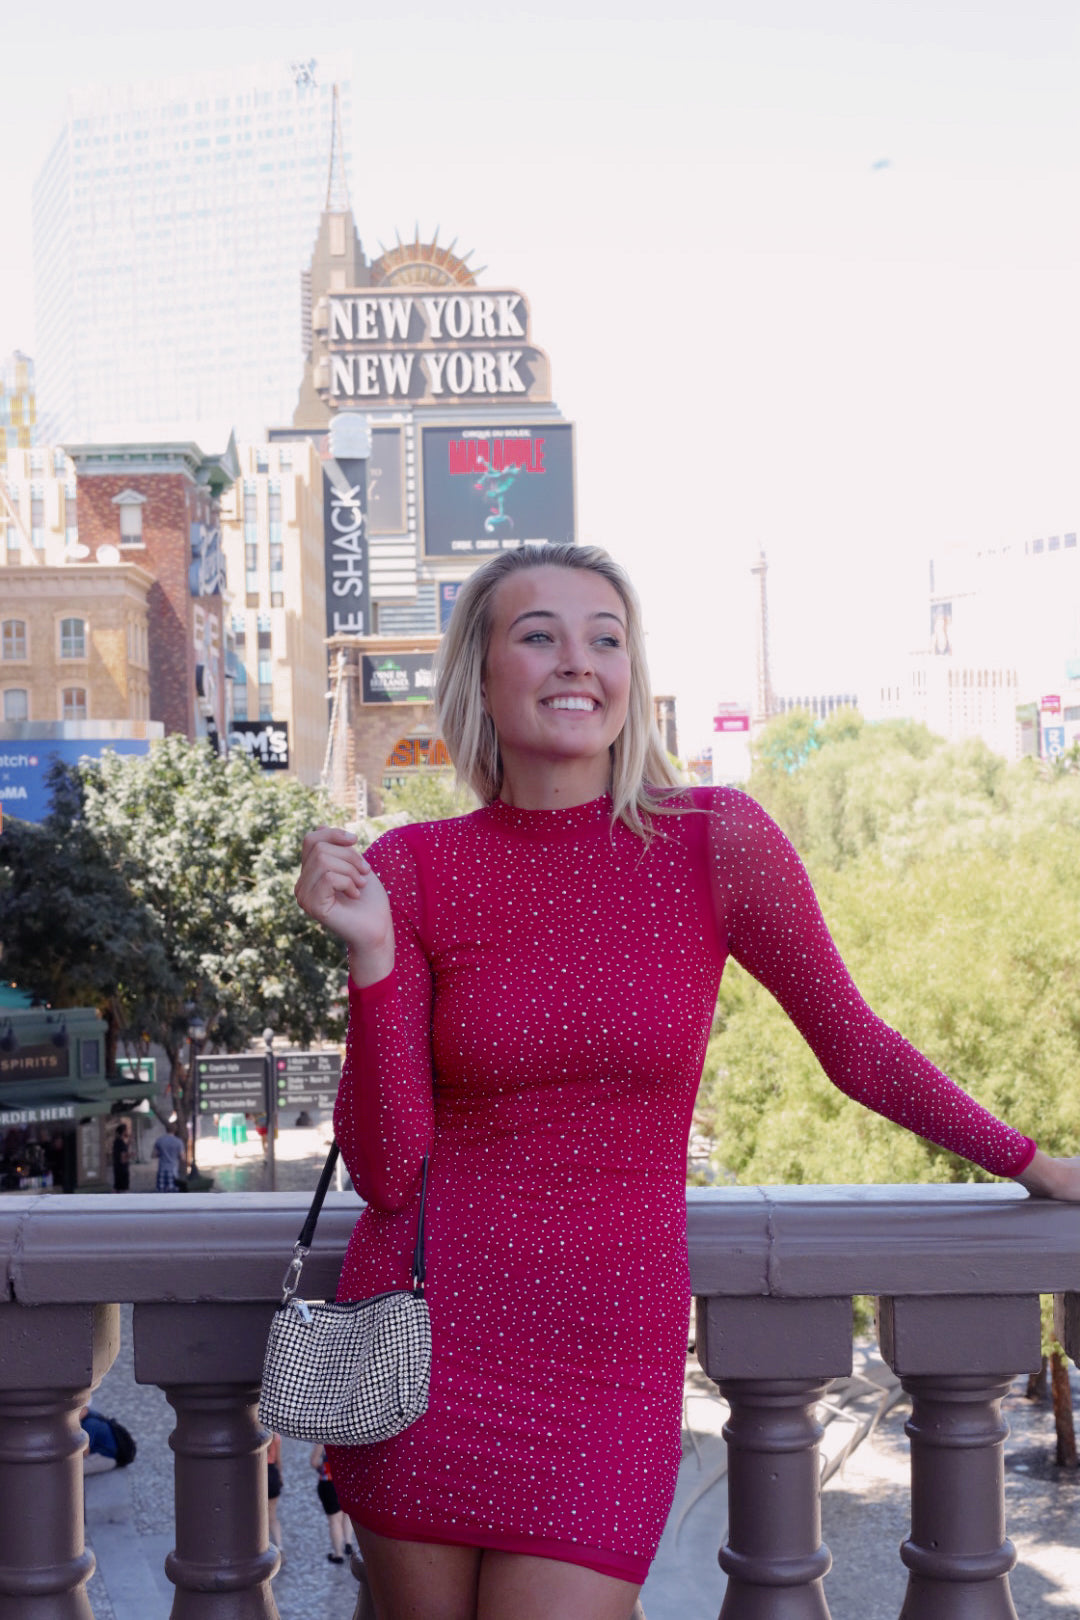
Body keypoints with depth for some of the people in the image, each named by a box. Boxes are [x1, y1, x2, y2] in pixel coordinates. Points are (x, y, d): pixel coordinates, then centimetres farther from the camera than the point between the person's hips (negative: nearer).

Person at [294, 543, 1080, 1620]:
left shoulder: (718, 843, -6)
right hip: (425, 1332, 1)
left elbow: (856, 1046, 8)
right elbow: (387, 1171, -6)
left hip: (607, 1352, -1)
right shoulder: (410, 872, -4)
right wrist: (373, 958, -17)